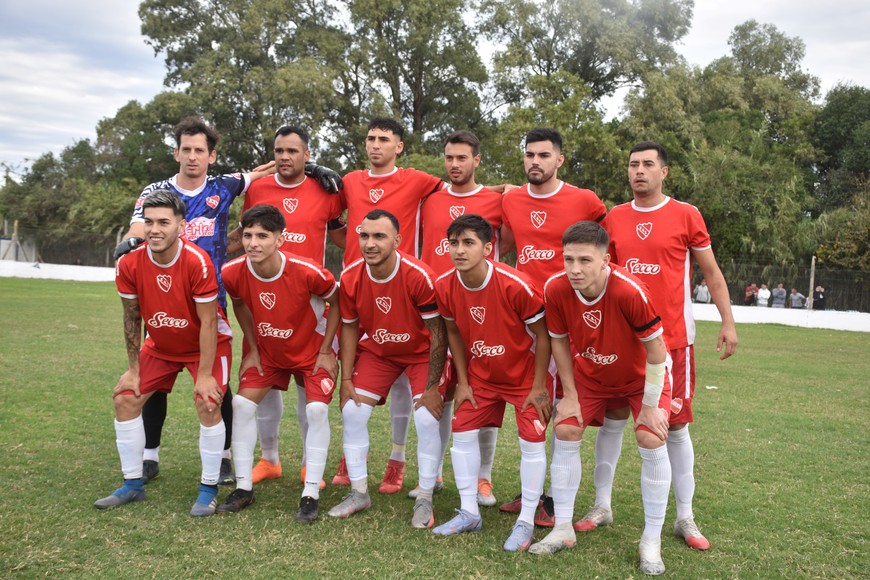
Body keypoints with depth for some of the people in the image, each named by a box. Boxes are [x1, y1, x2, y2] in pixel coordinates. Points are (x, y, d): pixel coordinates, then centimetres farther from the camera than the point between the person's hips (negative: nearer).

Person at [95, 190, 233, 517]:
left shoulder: (198, 262, -31)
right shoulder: (129, 264, -18)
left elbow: (208, 323, -25)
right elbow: (131, 318, -4)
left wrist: (204, 375, -23)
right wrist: (133, 369, -2)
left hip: (207, 344, -5)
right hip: (160, 346, 5)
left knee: (207, 404, -21)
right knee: (125, 399, 0)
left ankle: (209, 489, -2)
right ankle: (133, 485, 17)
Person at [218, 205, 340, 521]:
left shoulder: (308, 272, -33)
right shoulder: (233, 272, -22)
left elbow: (336, 302, -13)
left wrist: (325, 352, -13)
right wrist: (252, 350, 1)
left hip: (312, 350, -3)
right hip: (266, 352, 4)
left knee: (317, 410, -18)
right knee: (242, 404, -6)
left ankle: (311, 495, -6)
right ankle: (244, 488, 8)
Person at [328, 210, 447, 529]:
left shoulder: (420, 276, -30)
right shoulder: (350, 278, -17)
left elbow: (438, 333, -21)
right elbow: (349, 328, -3)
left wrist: (432, 386, -20)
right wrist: (346, 380, -7)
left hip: (421, 353, -4)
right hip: (376, 352, 4)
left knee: (427, 419, -16)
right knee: (352, 412, -5)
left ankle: (425, 500, 4)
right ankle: (359, 493, 13)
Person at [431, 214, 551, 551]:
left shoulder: (515, 285, -30)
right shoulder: (445, 286, -15)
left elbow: (542, 334, -18)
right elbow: (454, 333, 2)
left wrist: (538, 386, -16)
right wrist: (462, 382, 0)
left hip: (526, 375, -4)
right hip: (480, 375, 5)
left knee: (532, 442, -5)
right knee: (463, 433, 3)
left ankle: (526, 522, 10)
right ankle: (469, 513, 18)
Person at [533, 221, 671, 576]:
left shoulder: (630, 291, -37)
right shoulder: (555, 290, -26)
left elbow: (656, 349, -24)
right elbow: (560, 342, -8)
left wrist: (650, 406, -18)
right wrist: (570, 396, -6)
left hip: (641, 376, -3)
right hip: (589, 374, 4)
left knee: (651, 441, -15)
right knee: (565, 431, -4)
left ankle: (652, 540, 3)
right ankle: (563, 529, 11)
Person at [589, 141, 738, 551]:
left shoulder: (686, 215, 0)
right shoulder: (614, 219, 7)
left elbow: (711, 274, 5)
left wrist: (727, 323, -2)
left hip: (672, 337, -2)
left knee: (676, 426, 4)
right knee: (613, 418, 6)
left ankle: (685, 517, 17)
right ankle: (601, 506, 20)